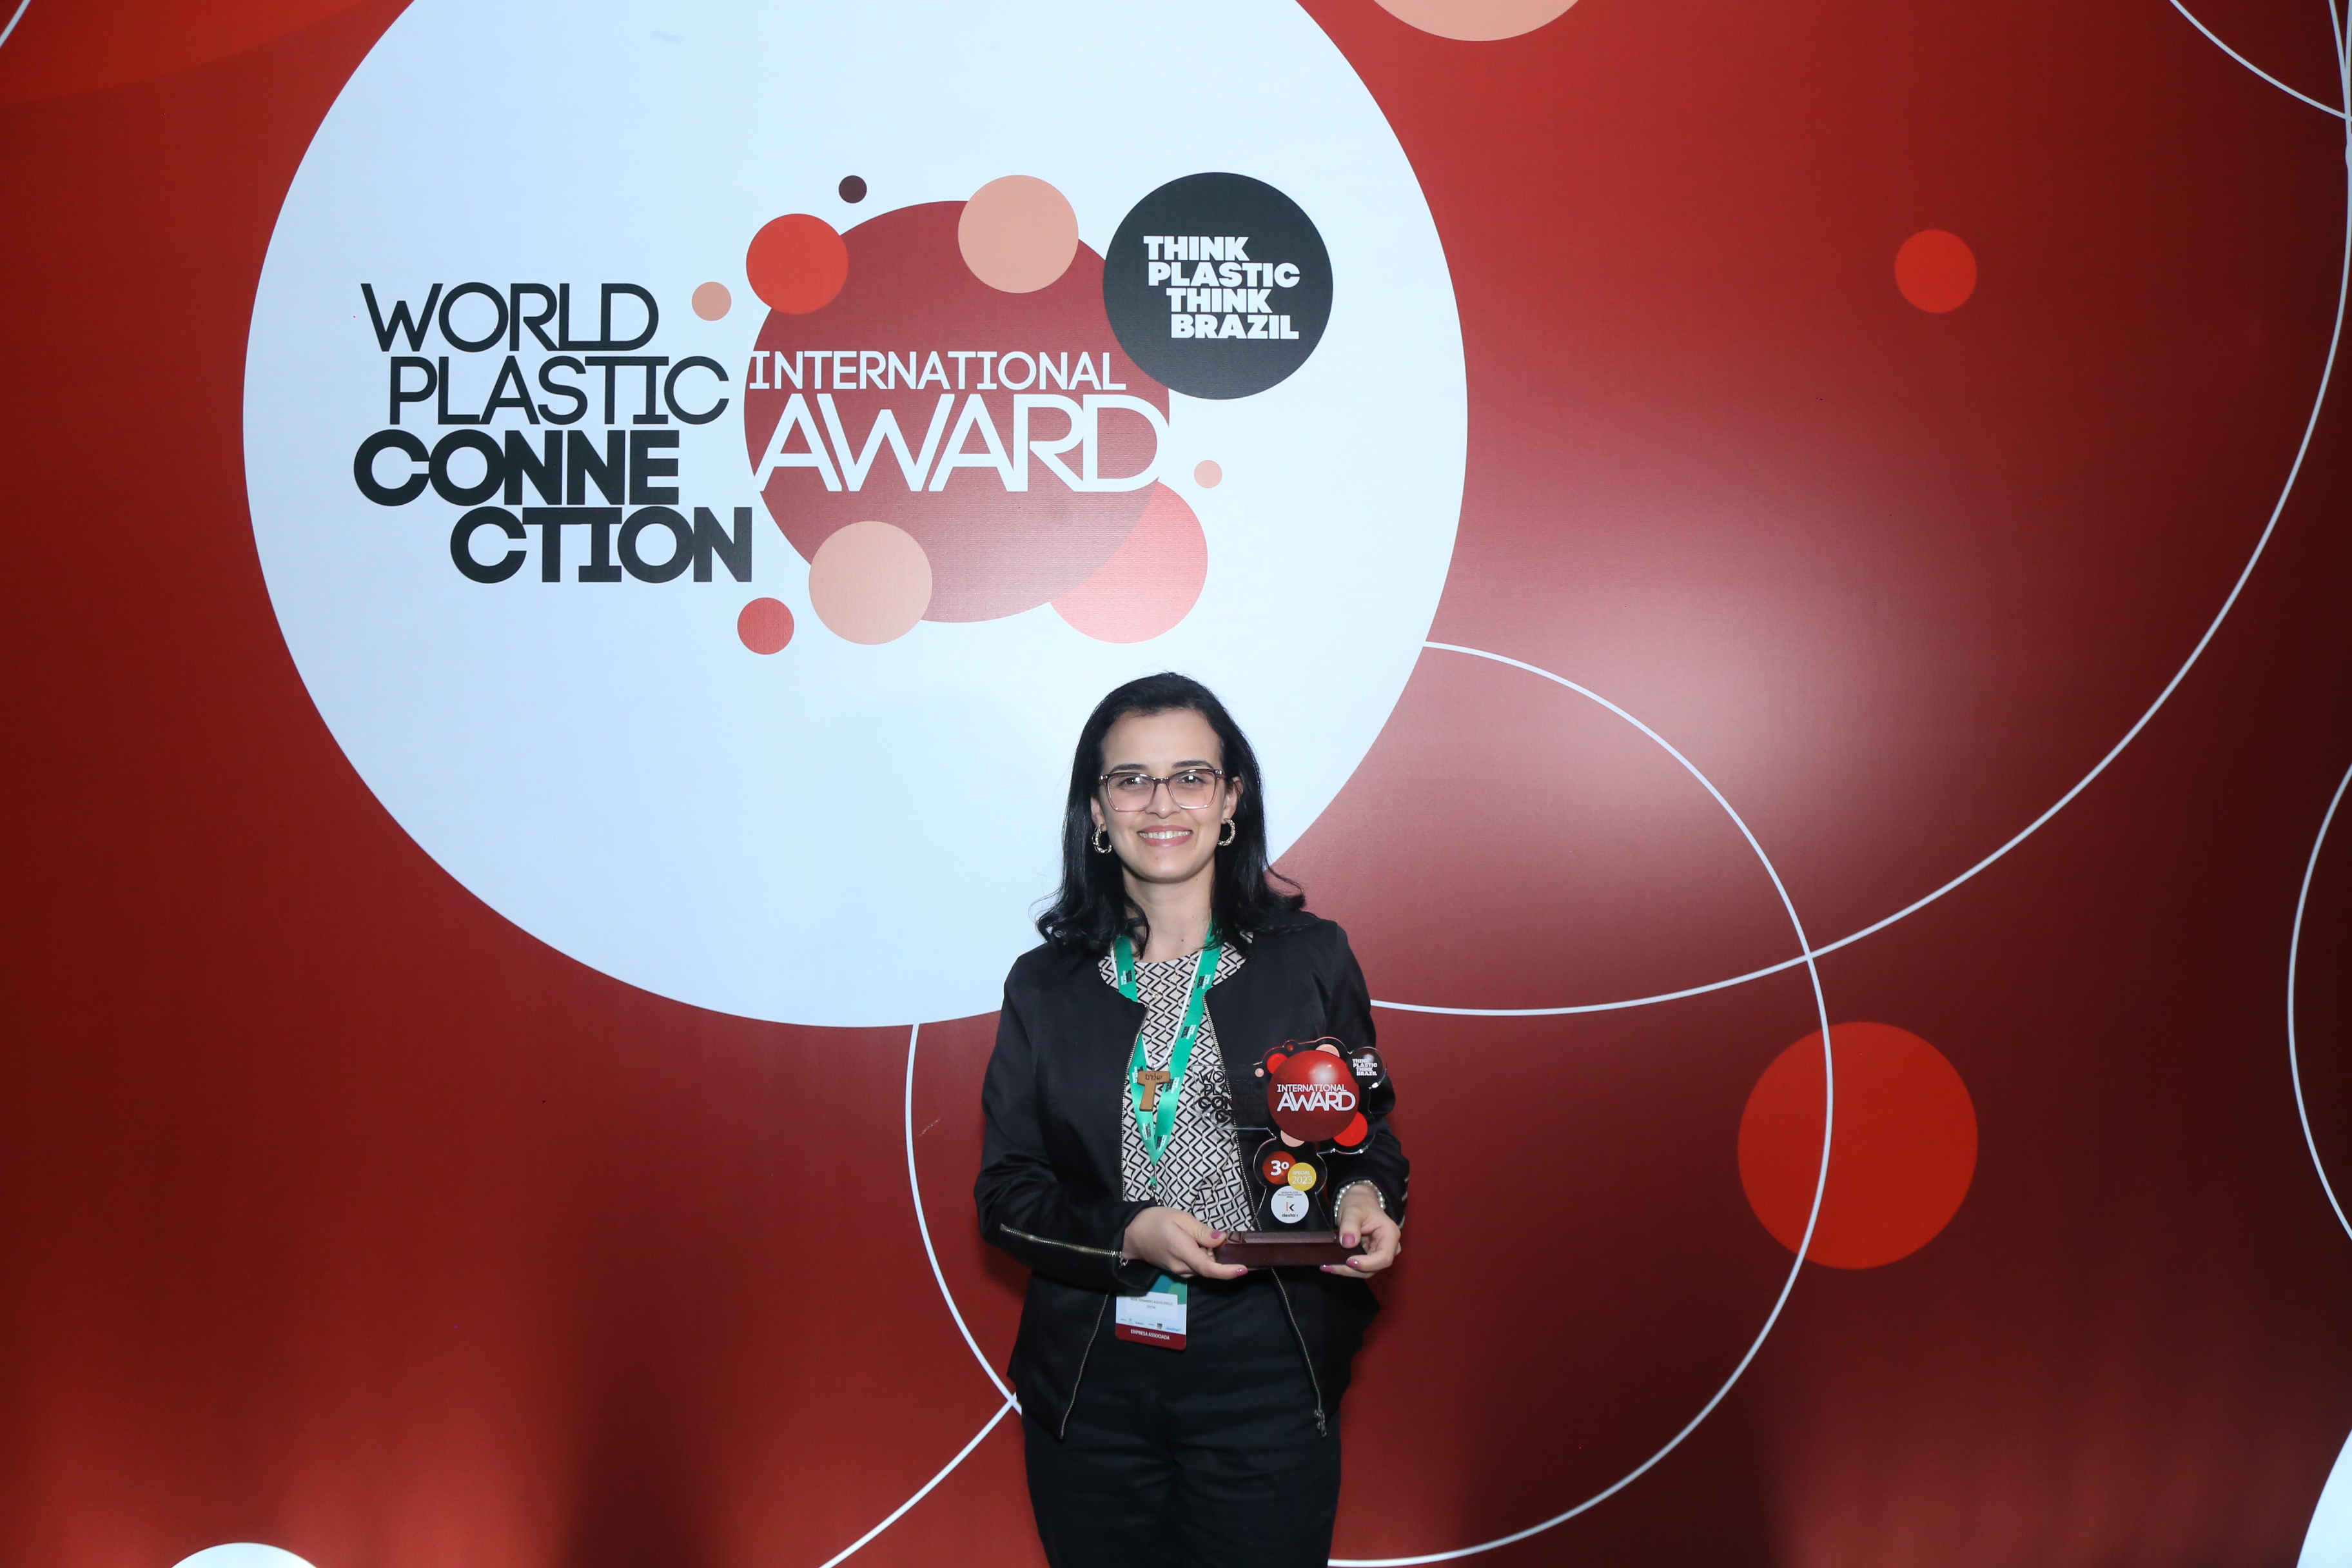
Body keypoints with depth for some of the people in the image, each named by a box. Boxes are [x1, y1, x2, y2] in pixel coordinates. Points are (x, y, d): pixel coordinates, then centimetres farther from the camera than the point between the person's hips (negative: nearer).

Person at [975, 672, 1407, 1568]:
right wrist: (1130, 1233, -15)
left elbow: (1369, 1138, 9)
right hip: (1090, 1384, 2)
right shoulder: (1047, 985, 4)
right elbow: (1006, 1191, 2)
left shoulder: (1312, 961, 2)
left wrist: (1365, 1199, -14)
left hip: (1264, 1376, -1)